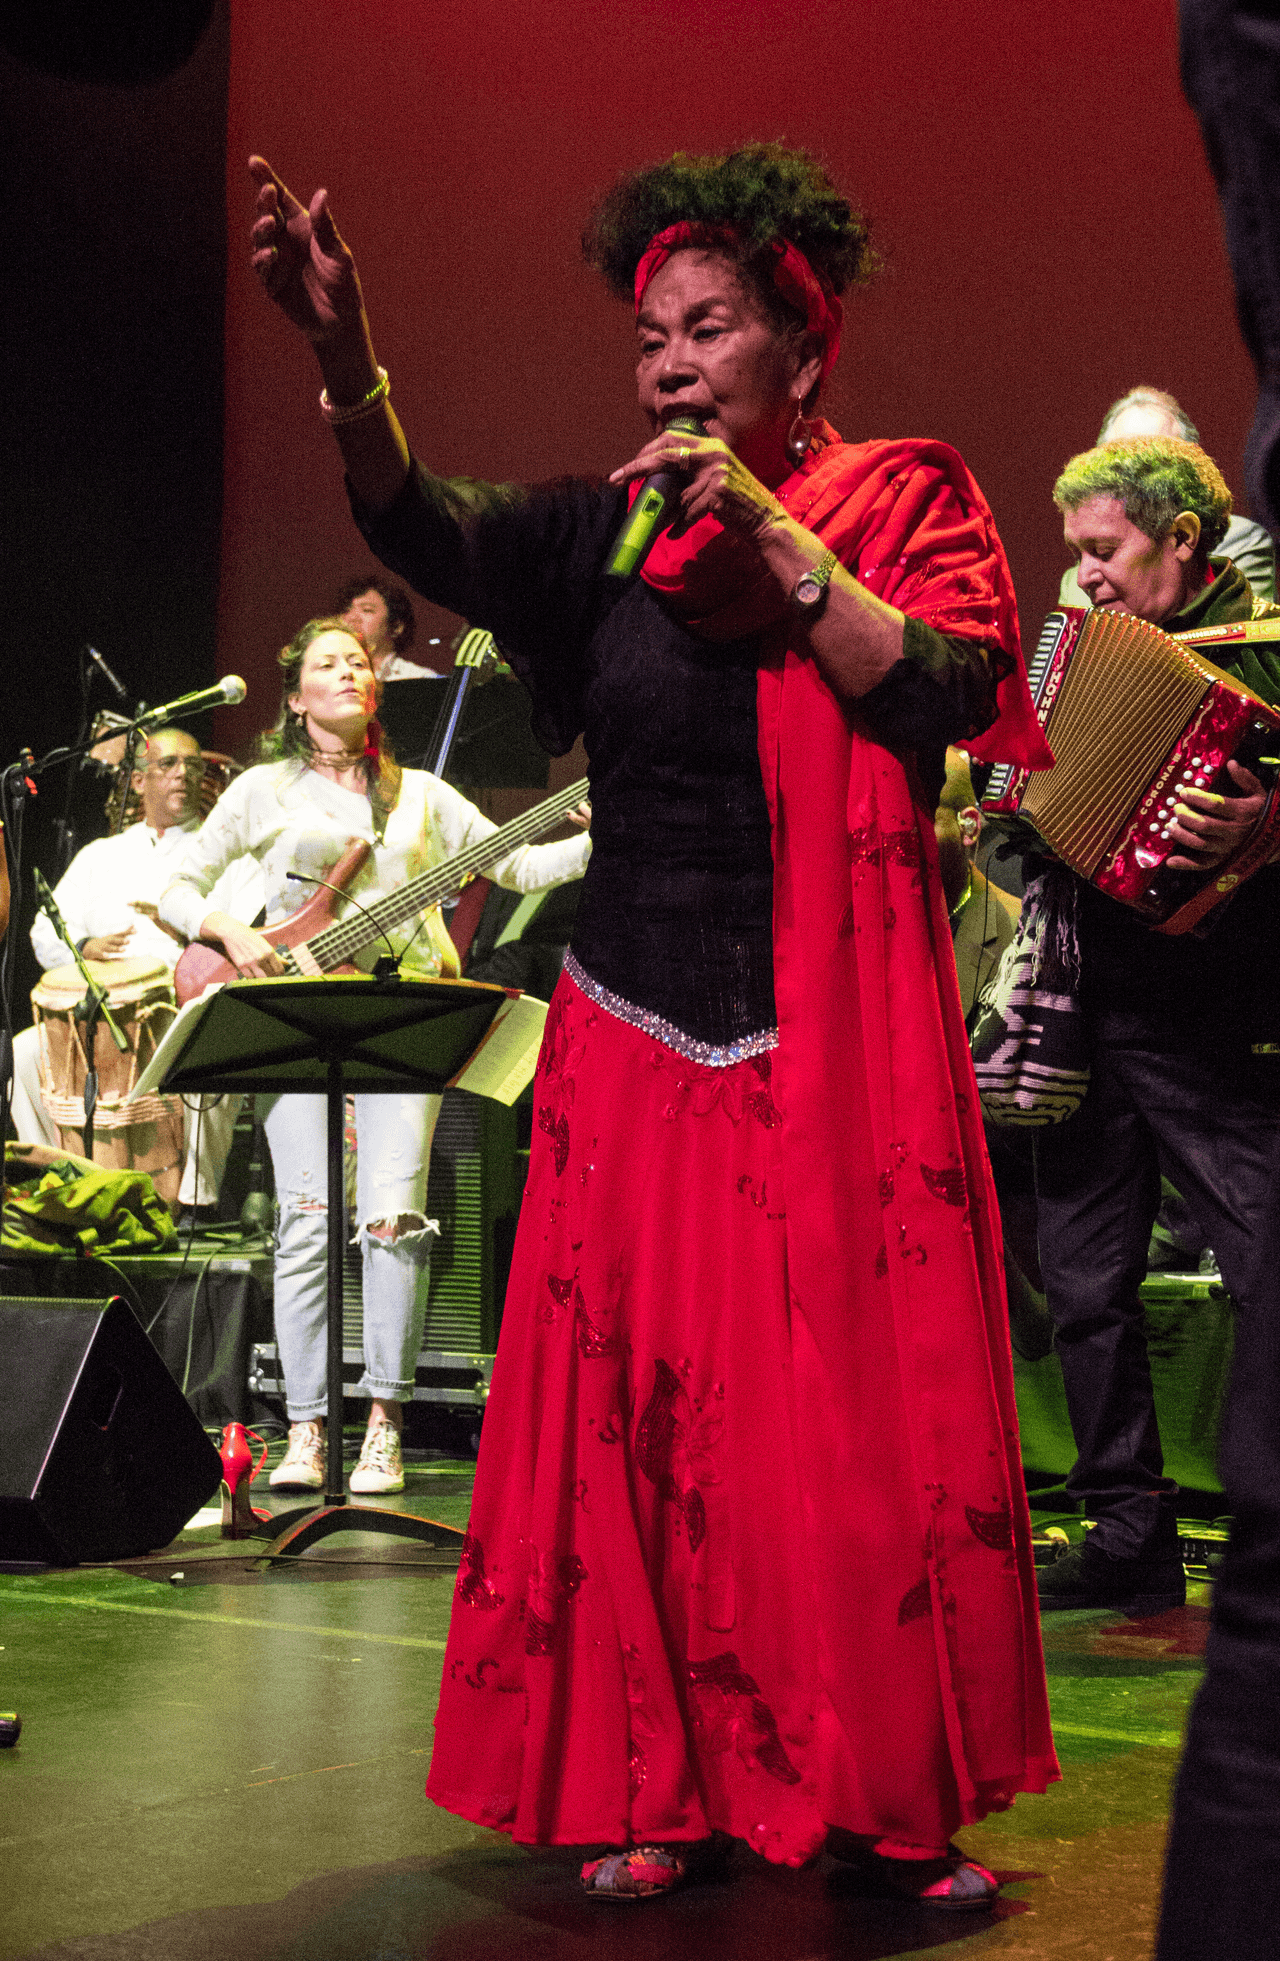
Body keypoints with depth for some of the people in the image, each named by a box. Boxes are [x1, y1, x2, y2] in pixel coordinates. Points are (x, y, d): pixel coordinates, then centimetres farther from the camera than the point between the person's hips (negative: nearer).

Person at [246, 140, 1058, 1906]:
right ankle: (666, 1788, 12)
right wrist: (345, 362, -27)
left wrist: (774, 534, -16)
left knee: (868, 1405, -3)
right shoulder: (607, 533, 8)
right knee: (643, 1408, 1)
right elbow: (424, 530, -9)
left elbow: (946, 698, -12)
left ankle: (902, 1798, 9)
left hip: (844, 1040, -2)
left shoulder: (907, 501, 4)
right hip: (641, 1033, 2)